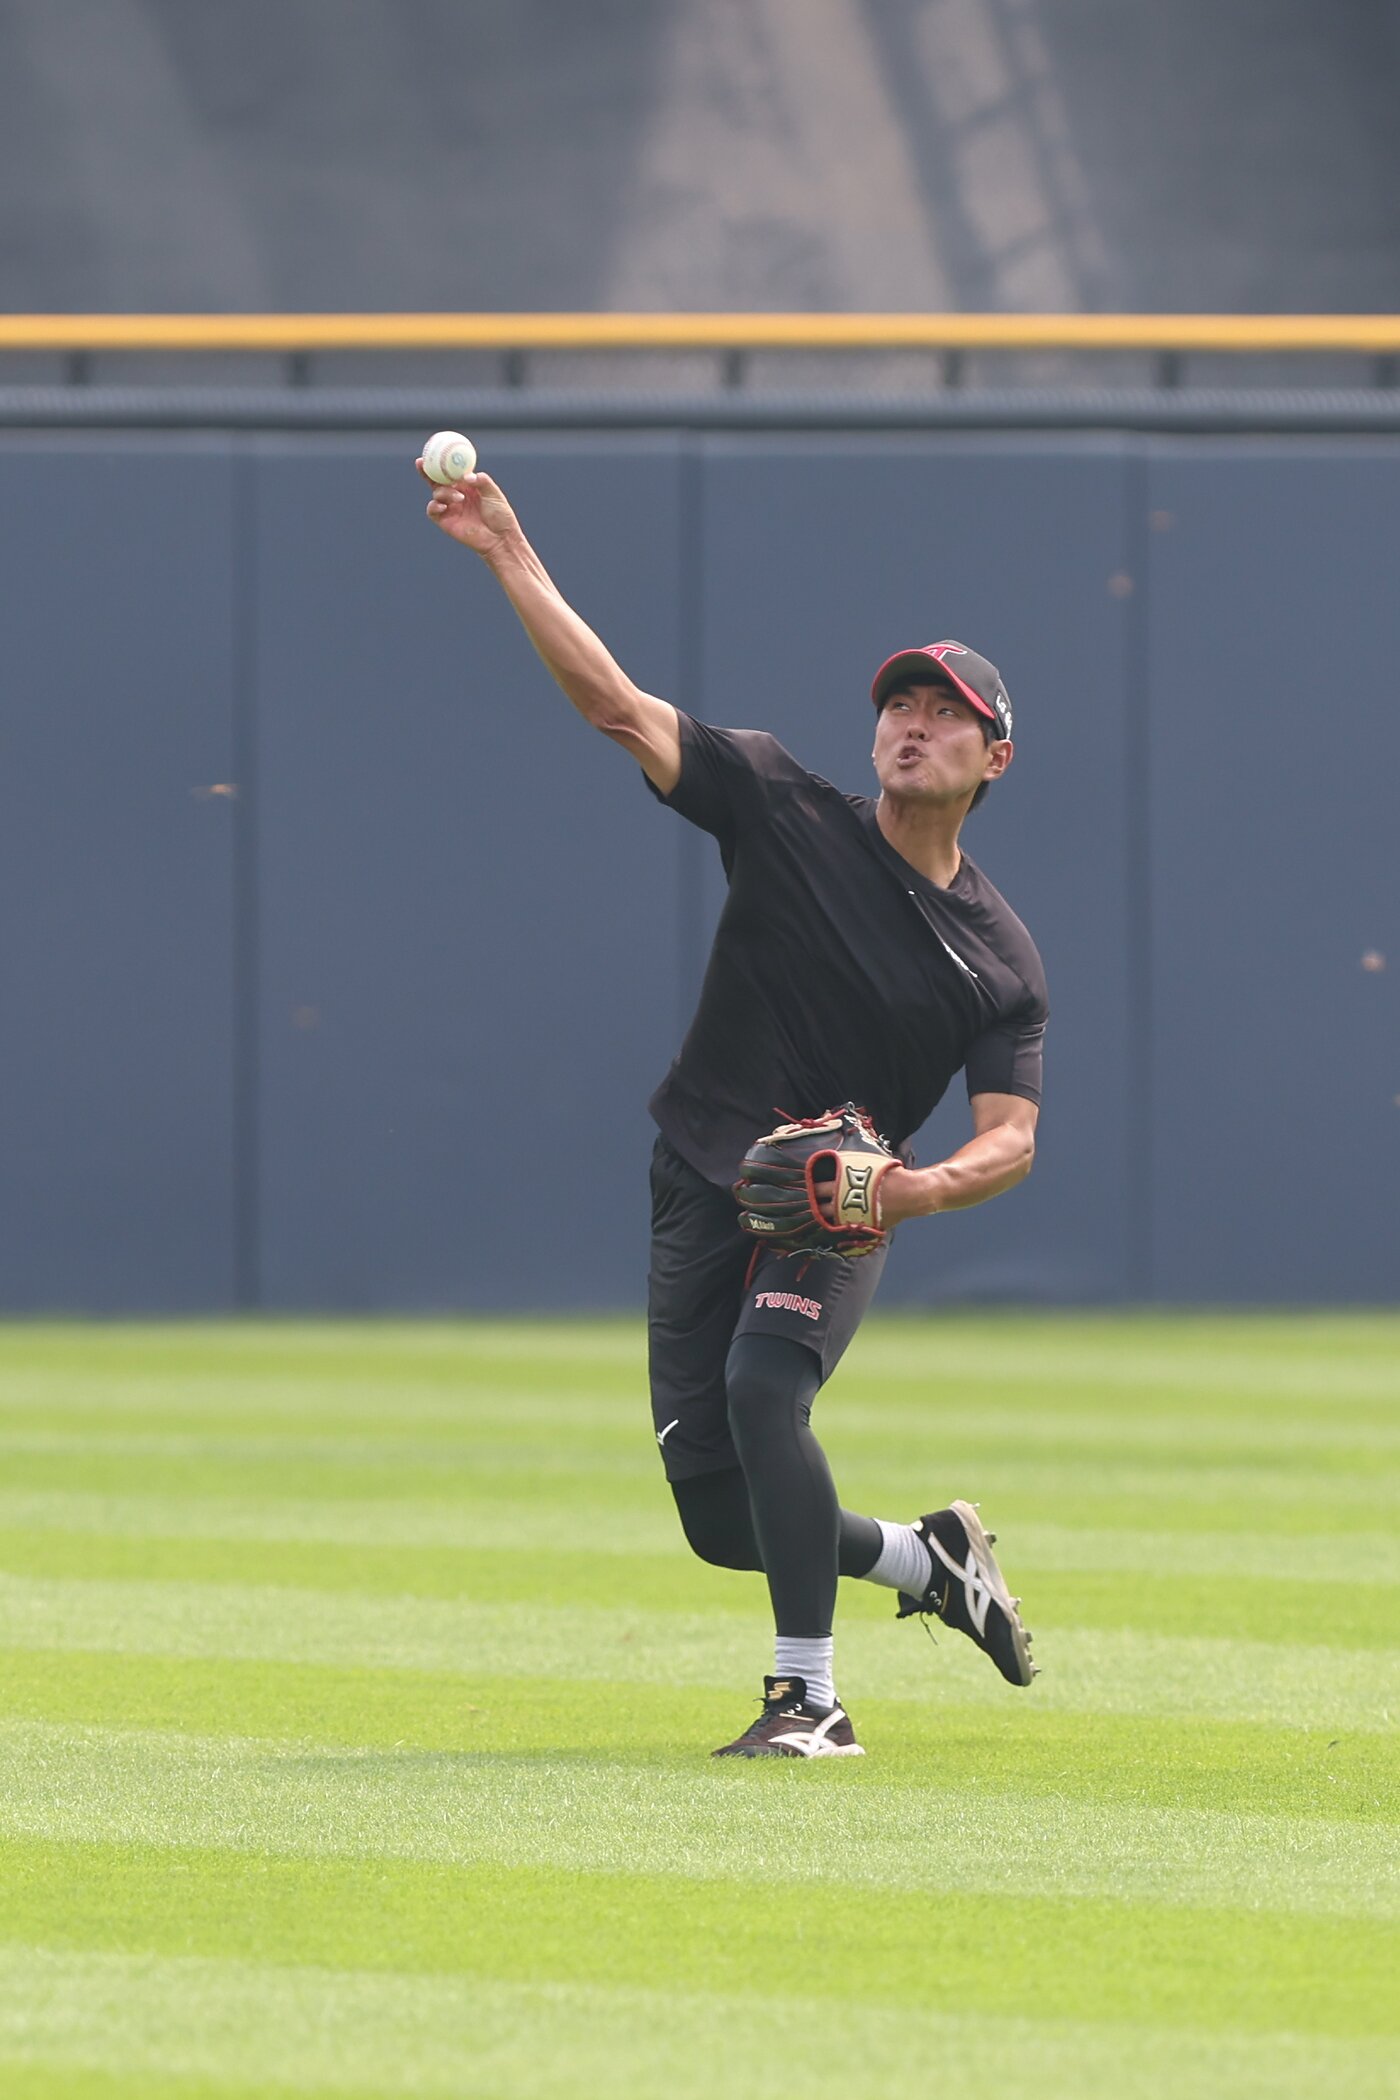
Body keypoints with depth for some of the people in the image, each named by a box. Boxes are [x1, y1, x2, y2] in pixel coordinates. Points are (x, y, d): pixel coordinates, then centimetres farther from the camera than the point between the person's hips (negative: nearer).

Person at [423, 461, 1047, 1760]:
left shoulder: (1000, 958, 0)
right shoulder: (788, 813, 0)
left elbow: (1012, 1138, -6)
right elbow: (615, 703, -7)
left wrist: (916, 1189, -27)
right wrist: (511, 557, -16)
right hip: (703, 1197, 2)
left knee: (762, 1380, -32)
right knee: (721, 1519, -1)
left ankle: (808, 1701, -28)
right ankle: (928, 1559, 29)